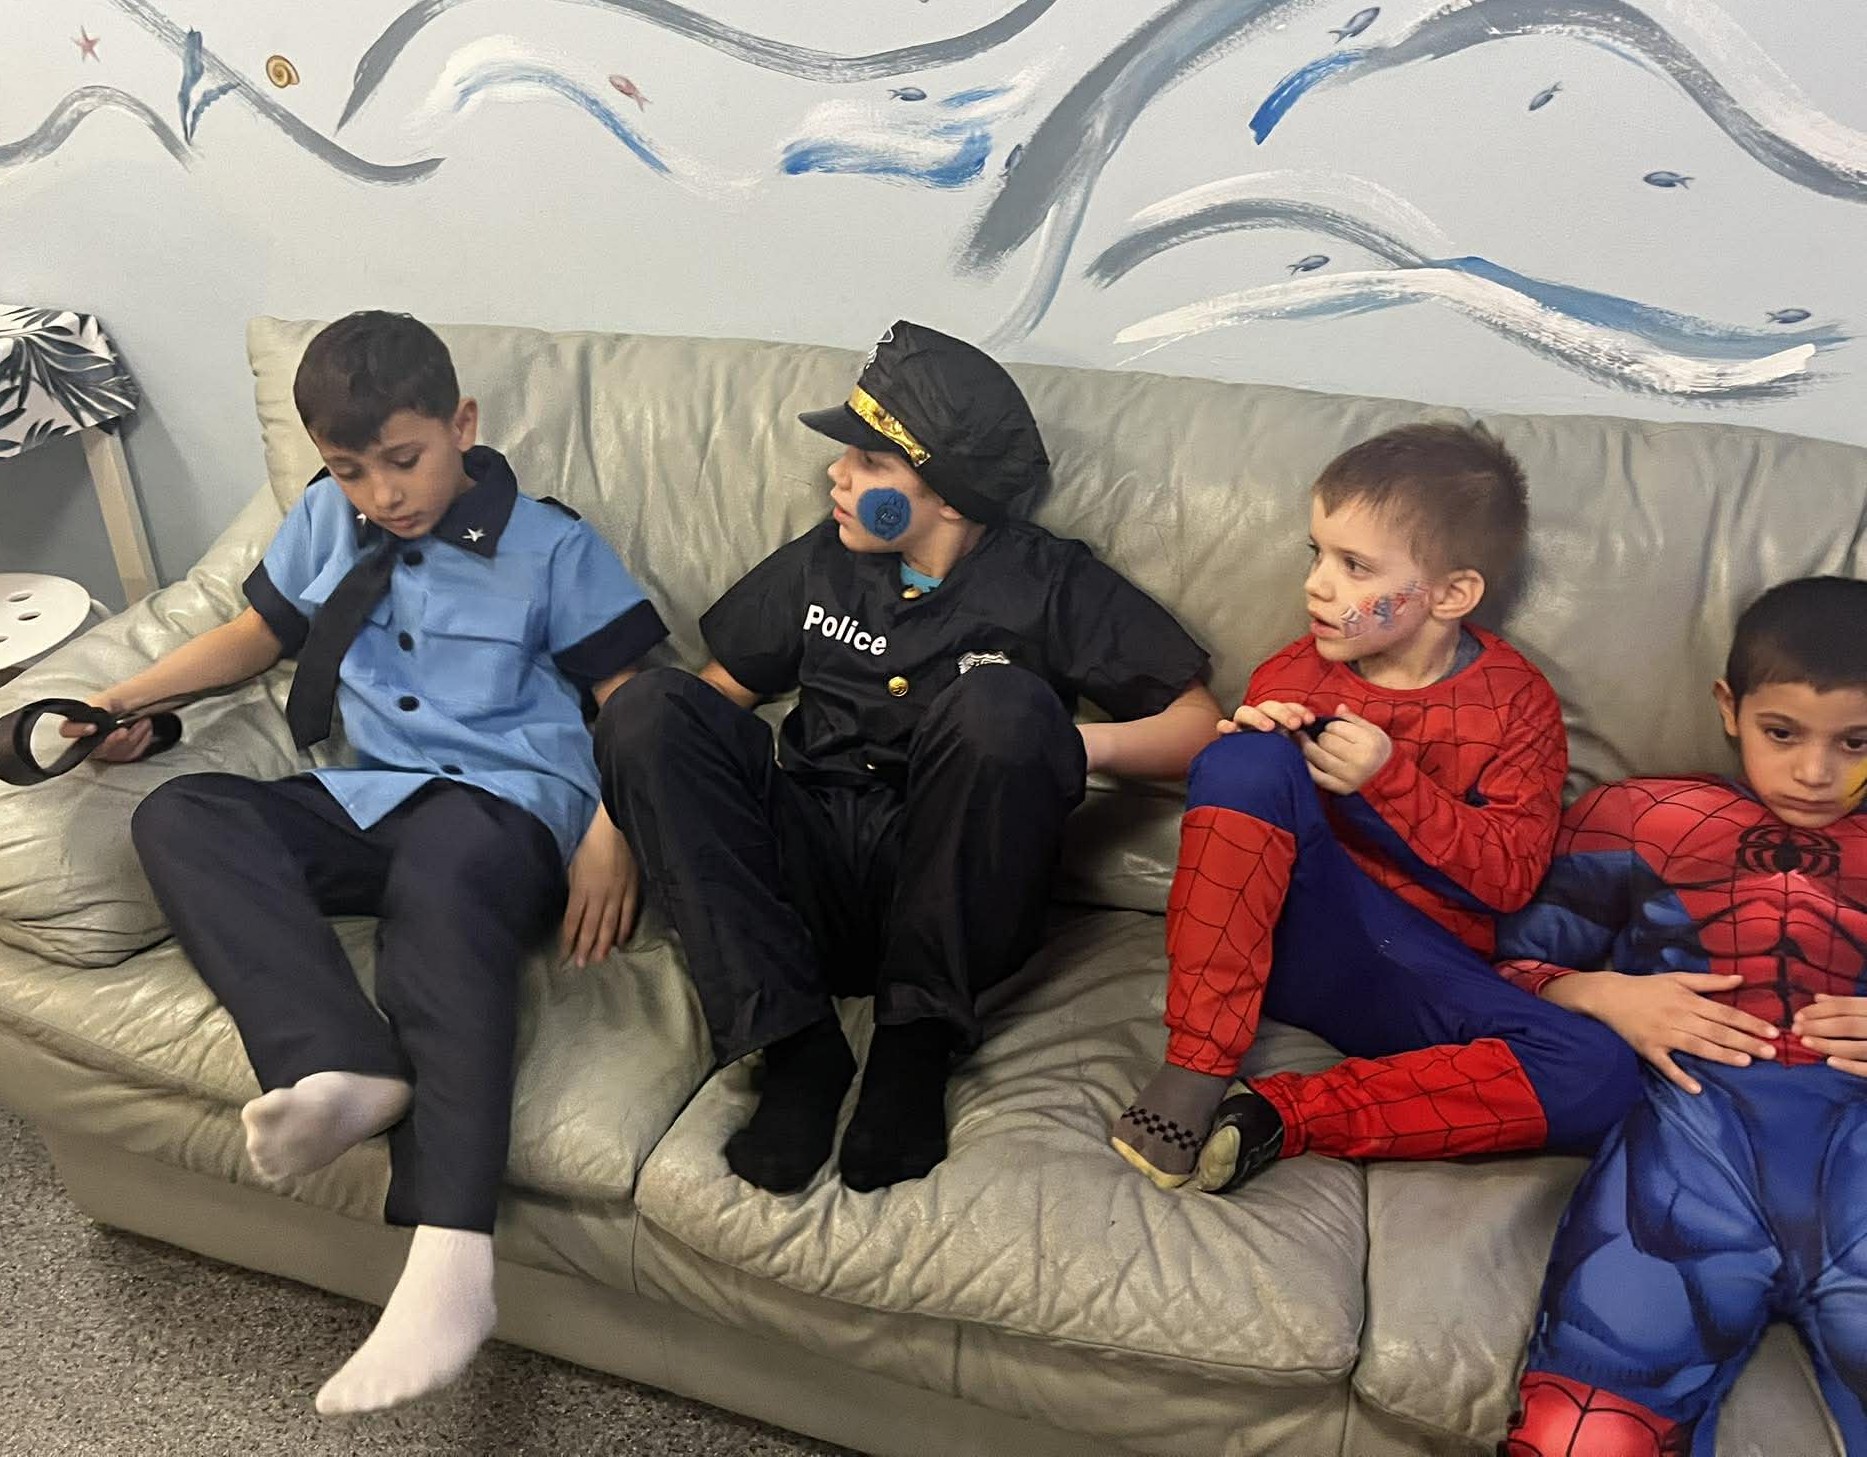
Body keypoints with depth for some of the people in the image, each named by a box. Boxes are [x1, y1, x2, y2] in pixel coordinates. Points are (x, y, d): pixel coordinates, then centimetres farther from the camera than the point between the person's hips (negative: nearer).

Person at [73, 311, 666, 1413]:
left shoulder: (551, 548, 1)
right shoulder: (325, 523, 18)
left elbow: (638, 696, -2)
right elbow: (259, 632, 30)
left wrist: (612, 831, -17)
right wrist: (124, 700, 16)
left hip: (508, 799, -6)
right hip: (365, 802, 6)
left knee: (441, 883, -40)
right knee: (179, 816, -18)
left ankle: (449, 1258, -49)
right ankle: (343, 1067, -39)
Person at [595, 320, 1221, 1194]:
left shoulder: (1049, 586, 2)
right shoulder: (820, 565, 13)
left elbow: (1201, 727, 1)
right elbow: (714, 697, 16)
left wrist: (1083, 745, -17)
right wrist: (613, 819, 0)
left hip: (952, 901, -3)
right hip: (809, 882, 4)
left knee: (1001, 704, -30)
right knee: (648, 709, -16)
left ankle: (916, 1045, -19)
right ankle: (793, 1046, -25)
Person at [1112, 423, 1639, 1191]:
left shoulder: (1516, 703, 1)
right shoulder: (1292, 674, 5)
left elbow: (1510, 874, -6)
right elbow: (1228, 808, 9)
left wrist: (1388, 778, -18)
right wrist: (1253, 744, -13)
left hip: (1423, 974, 1)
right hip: (1282, 935, 0)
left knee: (1598, 1073, -26)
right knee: (1249, 759, -28)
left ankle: (1280, 1114, -25)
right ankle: (1198, 1068, -26)